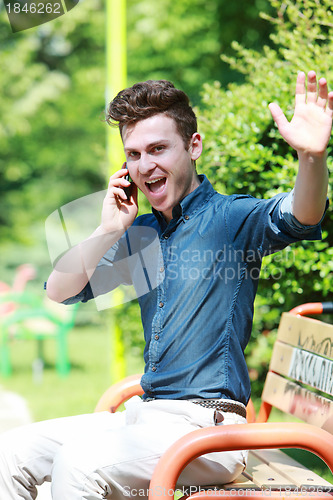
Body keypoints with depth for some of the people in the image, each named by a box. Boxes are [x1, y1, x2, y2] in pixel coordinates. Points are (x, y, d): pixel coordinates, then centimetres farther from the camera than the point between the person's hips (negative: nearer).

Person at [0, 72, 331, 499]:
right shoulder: (139, 235, 14)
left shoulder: (230, 218, -7)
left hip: (207, 428, -7)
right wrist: (109, 230, -1)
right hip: (143, 416, 8)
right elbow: (59, 291, 13)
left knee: (78, 462, -28)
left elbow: (299, 218, -29)